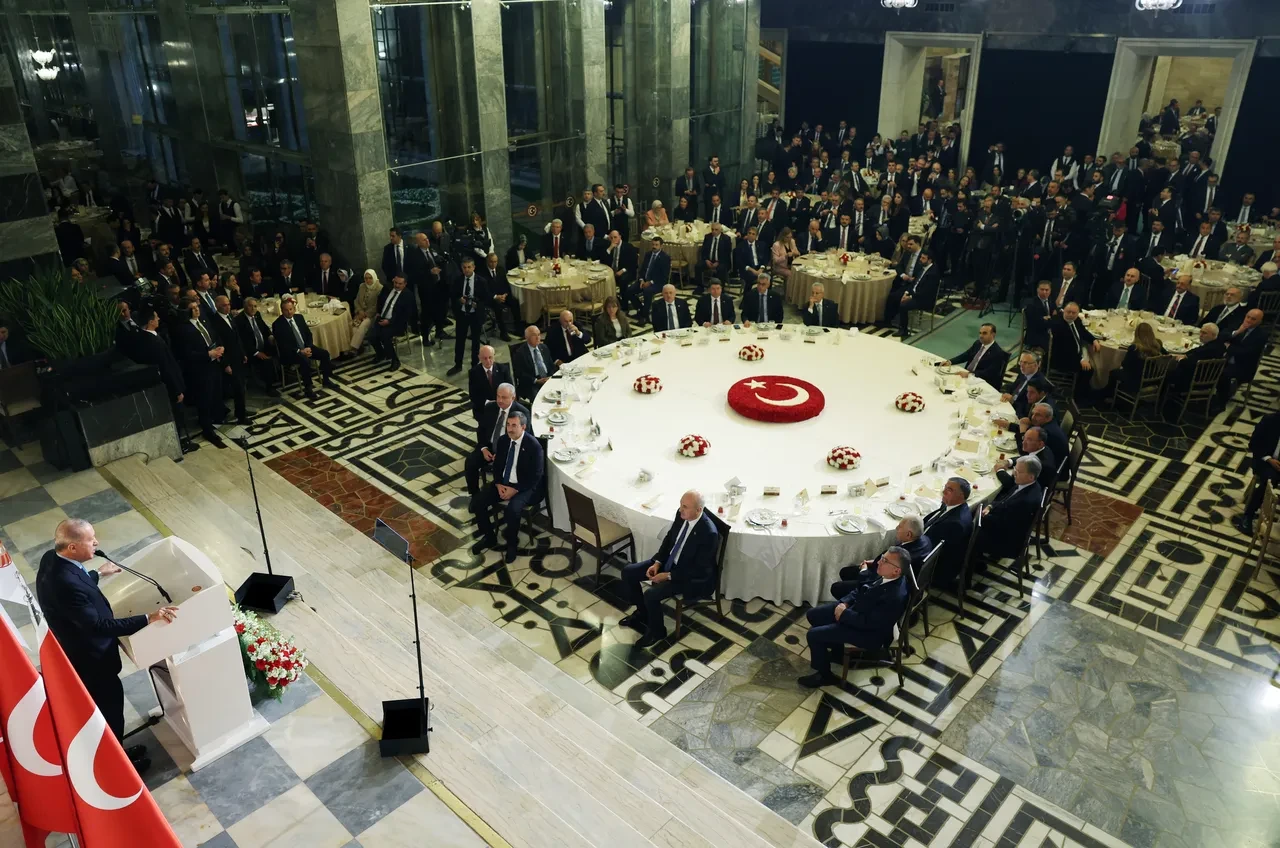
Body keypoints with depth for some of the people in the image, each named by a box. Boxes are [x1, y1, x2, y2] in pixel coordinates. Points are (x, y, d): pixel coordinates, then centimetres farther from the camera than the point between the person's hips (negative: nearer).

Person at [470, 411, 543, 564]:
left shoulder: (533, 446, -18)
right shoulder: (503, 440, 0)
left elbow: (535, 477, -16)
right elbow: (497, 465, 10)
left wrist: (515, 490, -21)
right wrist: (499, 485, -8)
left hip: (524, 487, -6)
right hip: (503, 483, 6)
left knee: (512, 510, -33)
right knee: (477, 503, -10)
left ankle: (512, 543, -4)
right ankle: (489, 537, 10)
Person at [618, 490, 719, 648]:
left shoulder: (709, 533, -32)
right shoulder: (682, 514, -11)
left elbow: (700, 570, -25)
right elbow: (669, 538, 7)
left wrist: (668, 576, -22)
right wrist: (657, 562, -6)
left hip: (692, 576, -8)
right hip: (670, 561, 8)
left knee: (651, 594, -25)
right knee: (628, 571, 2)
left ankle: (657, 631, 4)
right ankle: (642, 612, 22)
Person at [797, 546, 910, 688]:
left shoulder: (895, 597, -35)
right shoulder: (883, 573, -10)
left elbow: (868, 622, -29)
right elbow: (859, 589, 7)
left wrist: (844, 614, -18)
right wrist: (844, 602, -6)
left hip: (869, 631, -9)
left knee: (813, 635, -10)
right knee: (813, 615, 12)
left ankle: (824, 675, 13)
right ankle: (838, 651, 30)